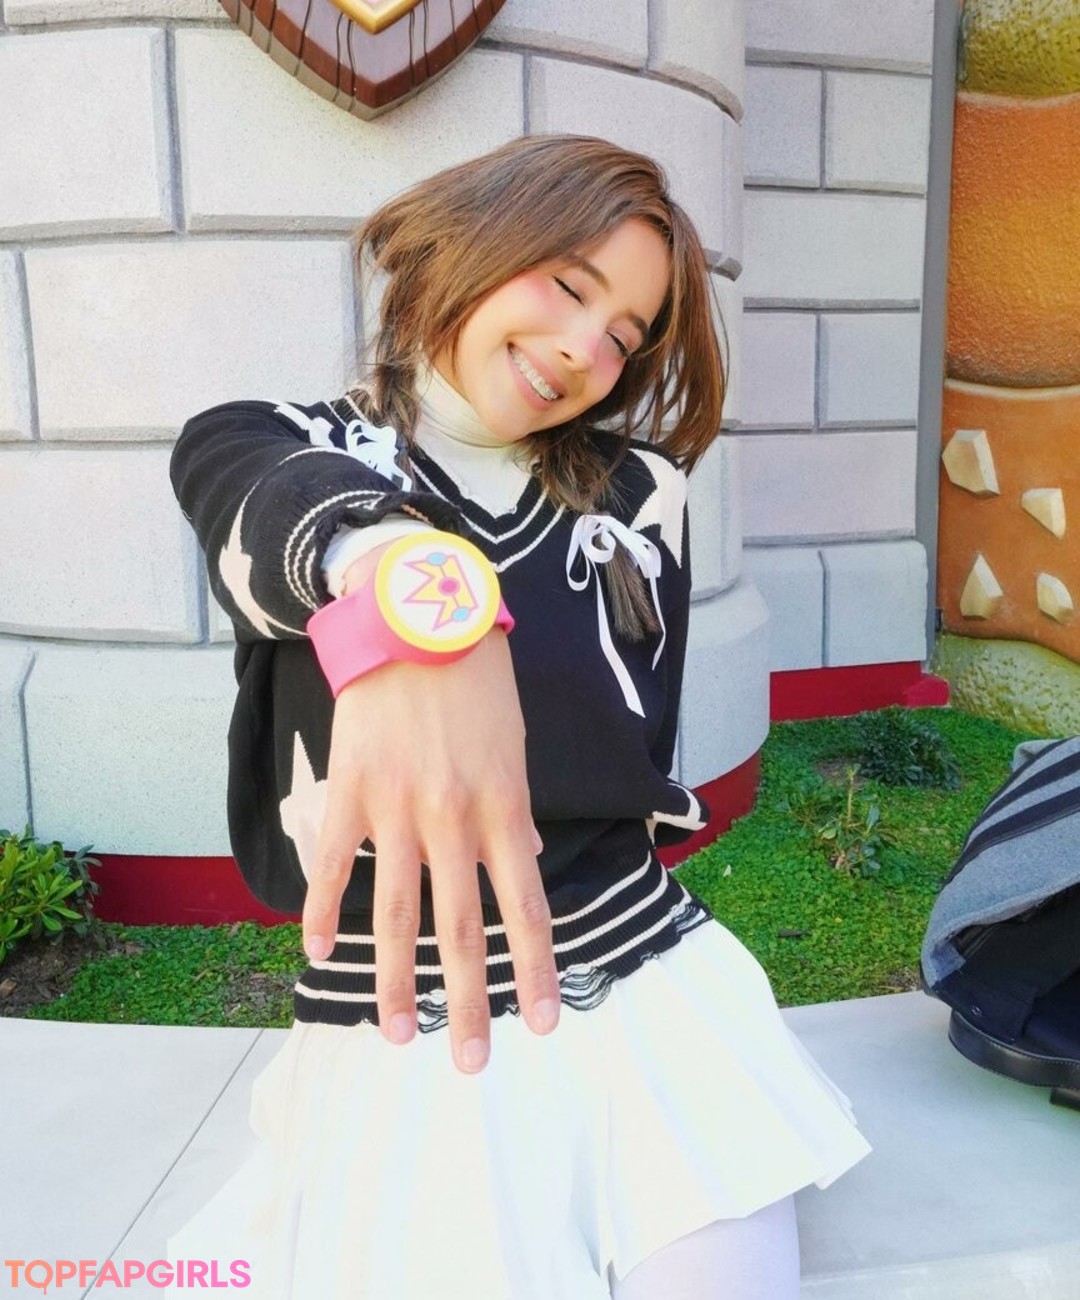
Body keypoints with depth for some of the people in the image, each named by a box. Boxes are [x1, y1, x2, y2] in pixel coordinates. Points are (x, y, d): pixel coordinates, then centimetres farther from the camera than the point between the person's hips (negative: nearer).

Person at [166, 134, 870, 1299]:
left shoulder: (635, 492, 4)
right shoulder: (278, 449, -2)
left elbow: (633, 763, 1)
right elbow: (278, 505, -26)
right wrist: (410, 585, -46)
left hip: (644, 1005, 2)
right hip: (393, 1044, -1)